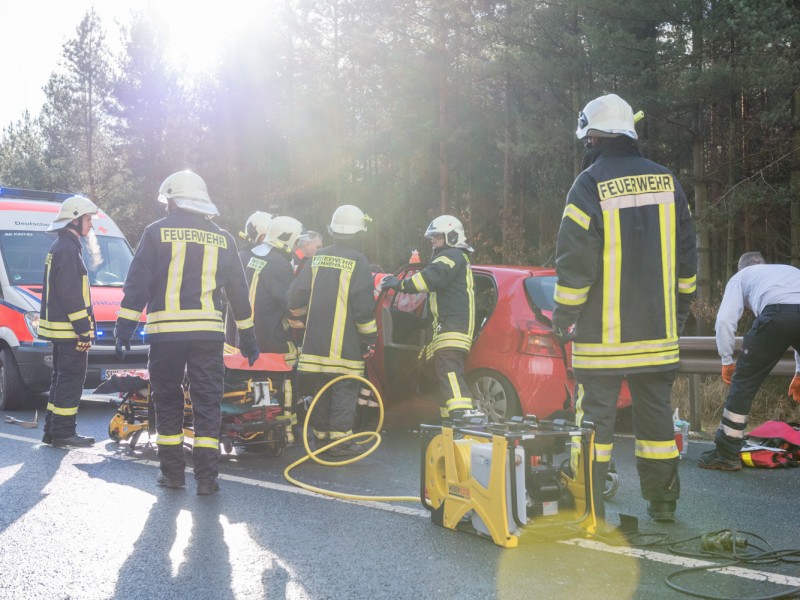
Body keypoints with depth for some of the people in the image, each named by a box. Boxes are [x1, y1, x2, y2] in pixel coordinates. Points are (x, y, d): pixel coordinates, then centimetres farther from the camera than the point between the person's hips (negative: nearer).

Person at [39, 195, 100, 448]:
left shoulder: (60, 247, 19)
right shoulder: (67, 249, -15)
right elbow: (70, 294, -22)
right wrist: (84, 329, -21)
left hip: (59, 328, 11)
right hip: (69, 329, -11)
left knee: (62, 380, 16)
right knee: (71, 381, -7)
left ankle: (53, 431, 21)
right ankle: (63, 434, -3)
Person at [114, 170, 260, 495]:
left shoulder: (157, 232, 2)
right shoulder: (222, 239, 11)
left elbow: (136, 284, -3)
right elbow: (238, 292, 15)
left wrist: (124, 328, 0)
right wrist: (247, 338, 21)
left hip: (166, 331, -2)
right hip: (209, 331, 2)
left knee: (168, 402, 11)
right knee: (207, 402, 5)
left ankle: (172, 472, 15)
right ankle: (206, 477, 3)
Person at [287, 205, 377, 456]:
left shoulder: (318, 258, 8)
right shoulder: (357, 261, -7)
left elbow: (297, 295, 9)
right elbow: (364, 306, -11)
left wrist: (300, 318, 24)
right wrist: (370, 337, -3)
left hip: (315, 340, 5)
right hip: (345, 343, -5)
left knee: (319, 390, 12)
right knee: (345, 389, 0)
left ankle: (320, 435, 20)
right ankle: (340, 439, -2)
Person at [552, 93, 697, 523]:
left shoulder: (590, 185, -10)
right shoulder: (666, 182, 7)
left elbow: (575, 260, -12)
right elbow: (686, 254, 12)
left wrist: (563, 316, -3)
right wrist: (680, 307, 21)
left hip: (603, 333, -5)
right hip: (658, 329, 5)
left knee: (595, 413, 1)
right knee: (656, 412, 13)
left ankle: (588, 505, 3)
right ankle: (663, 501, 19)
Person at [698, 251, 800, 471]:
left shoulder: (741, 276, 31)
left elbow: (725, 318, 13)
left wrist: (726, 360, 22)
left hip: (778, 312, -4)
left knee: (745, 380, 9)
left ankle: (726, 454, 14)